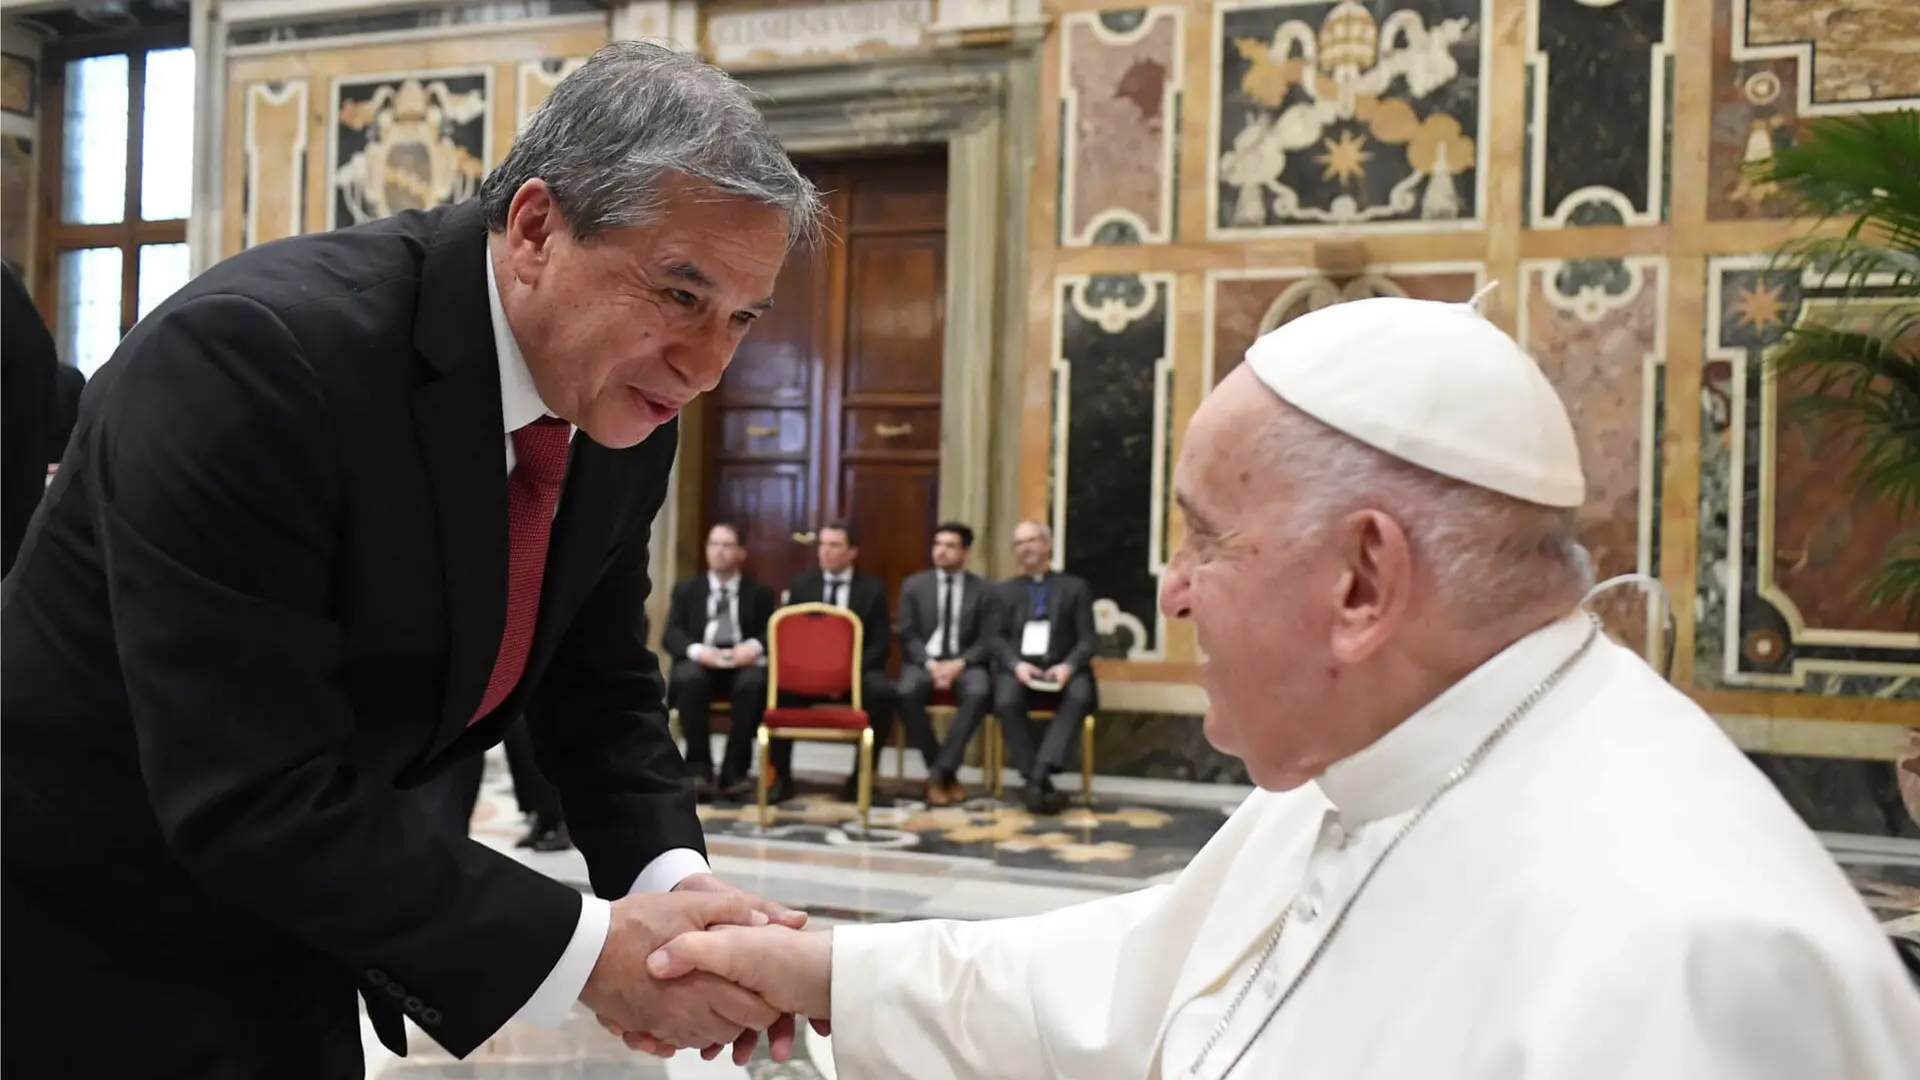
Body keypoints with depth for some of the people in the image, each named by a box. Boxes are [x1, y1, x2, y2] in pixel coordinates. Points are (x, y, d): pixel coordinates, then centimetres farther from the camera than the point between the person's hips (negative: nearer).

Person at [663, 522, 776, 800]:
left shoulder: (759, 593, 17)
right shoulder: (686, 589, 18)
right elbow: (670, 634, 4)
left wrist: (755, 646, -20)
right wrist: (696, 650, -18)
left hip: (742, 663, 0)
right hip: (700, 662, 0)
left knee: (753, 684, -36)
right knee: (689, 679, -36)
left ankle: (734, 772, -30)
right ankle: (699, 769, -32)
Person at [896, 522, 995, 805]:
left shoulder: (983, 590, 8)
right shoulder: (913, 585, 10)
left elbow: (987, 641, 1)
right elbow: (908, 635, 3)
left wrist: (960, 663, -18)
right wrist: (930, 664, -16)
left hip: (964, 663, -1)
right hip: (923, 661, 1)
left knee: (979, 692, -36)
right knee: (906, 692, -34)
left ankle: (940, 772, -27)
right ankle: (946, 773, -20)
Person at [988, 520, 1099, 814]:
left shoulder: (1075, 587, 15)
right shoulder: (1005, 590, 20)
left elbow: (1088, 639, 5)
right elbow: (995, 638, 8)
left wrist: (1068, 665, -17)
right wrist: (1016, 664, -14)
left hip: (1060, 668, 0)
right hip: (1018, 667, 1)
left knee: (1080, 695, -35)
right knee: (1007, 701, -34)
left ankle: (1040, 774, -42)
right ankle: (1038, 782, -31)